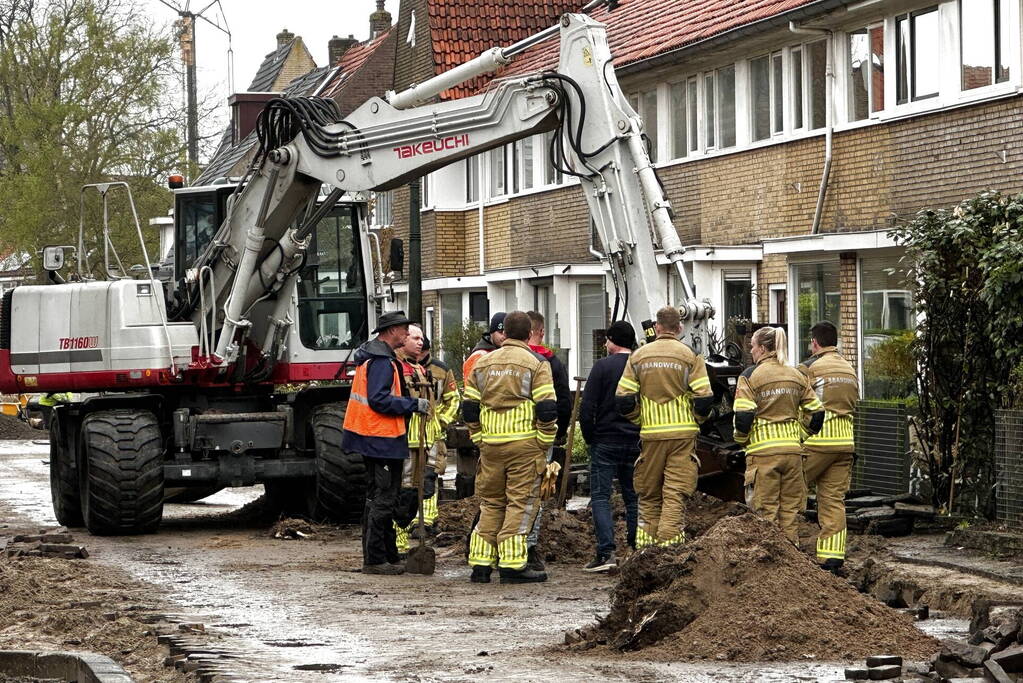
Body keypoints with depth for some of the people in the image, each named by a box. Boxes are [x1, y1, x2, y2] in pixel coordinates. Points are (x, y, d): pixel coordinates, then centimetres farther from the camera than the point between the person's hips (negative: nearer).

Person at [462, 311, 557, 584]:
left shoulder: (483, 364, 11)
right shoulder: (536, 364, -3)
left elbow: (469, 408, 11)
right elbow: (547, 408, -10)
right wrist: (544, 444, 0)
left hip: (490, 446, 4)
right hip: (524, 444, -4)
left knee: (490, 503, 12)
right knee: (521, 502, -1)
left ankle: (480, 564, 10)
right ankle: (512, 564, -6)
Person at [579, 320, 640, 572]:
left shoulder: (602, 366, -7)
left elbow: (587, 407, -10)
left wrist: (589, 438, 2)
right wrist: (642, 437, 15)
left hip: (606, 441, -4)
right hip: (636, 443, 4)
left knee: (600, 497, -1)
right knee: (634, 497, 12)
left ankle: (606, 552, -13)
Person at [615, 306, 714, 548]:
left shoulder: (638, 357, 5)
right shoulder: (690, 356, -2)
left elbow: (623, 400, 2)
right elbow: (704, 399, -7)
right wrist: (695, 420, 11)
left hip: (650, 435, 2)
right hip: (682, 433, -2)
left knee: (649, 495, 11)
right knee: (675, 494, -1)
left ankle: (645, 550, 10)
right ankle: (669, 542, -9)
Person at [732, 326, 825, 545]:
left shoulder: (751, 375, -6)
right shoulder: (796, 376, 10)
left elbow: (743, 416, -14)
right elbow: (816, 412, 9)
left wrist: (741, 439, 3)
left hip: (763, 452, -5)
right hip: (792, 451, 5)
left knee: (766, 512, 1)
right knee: (790, 510, 10)